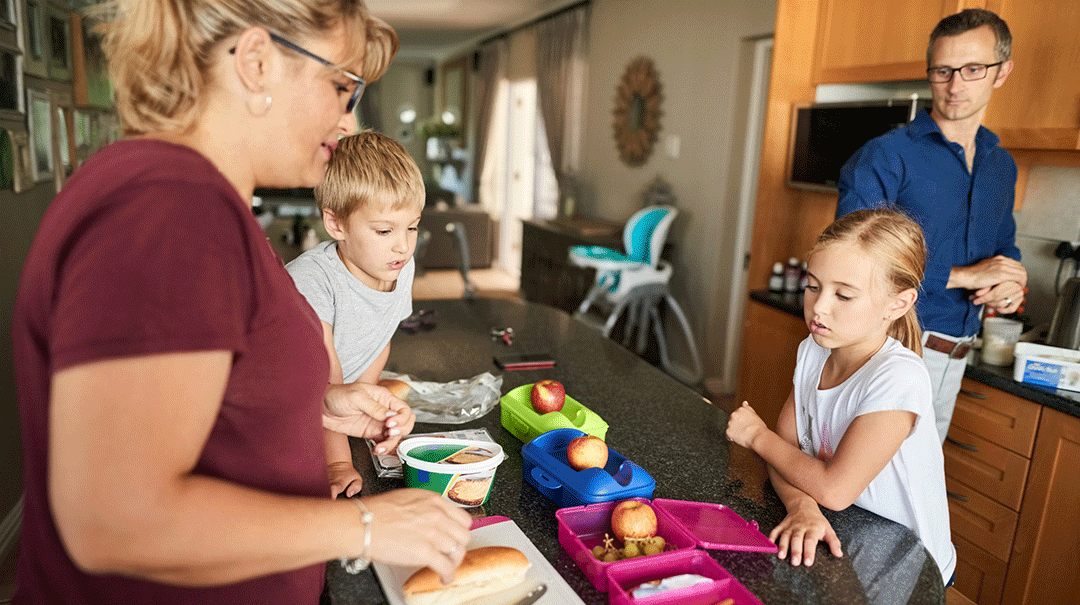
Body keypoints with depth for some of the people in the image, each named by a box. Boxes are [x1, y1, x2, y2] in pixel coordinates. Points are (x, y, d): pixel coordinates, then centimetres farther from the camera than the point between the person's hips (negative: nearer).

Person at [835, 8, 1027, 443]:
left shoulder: (1002, 167, 14)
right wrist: (960, 276, -17)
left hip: (953, 358, 7)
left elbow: (1005, 245, 26)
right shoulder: (885, 156, -10)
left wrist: (1012, 285, 1)